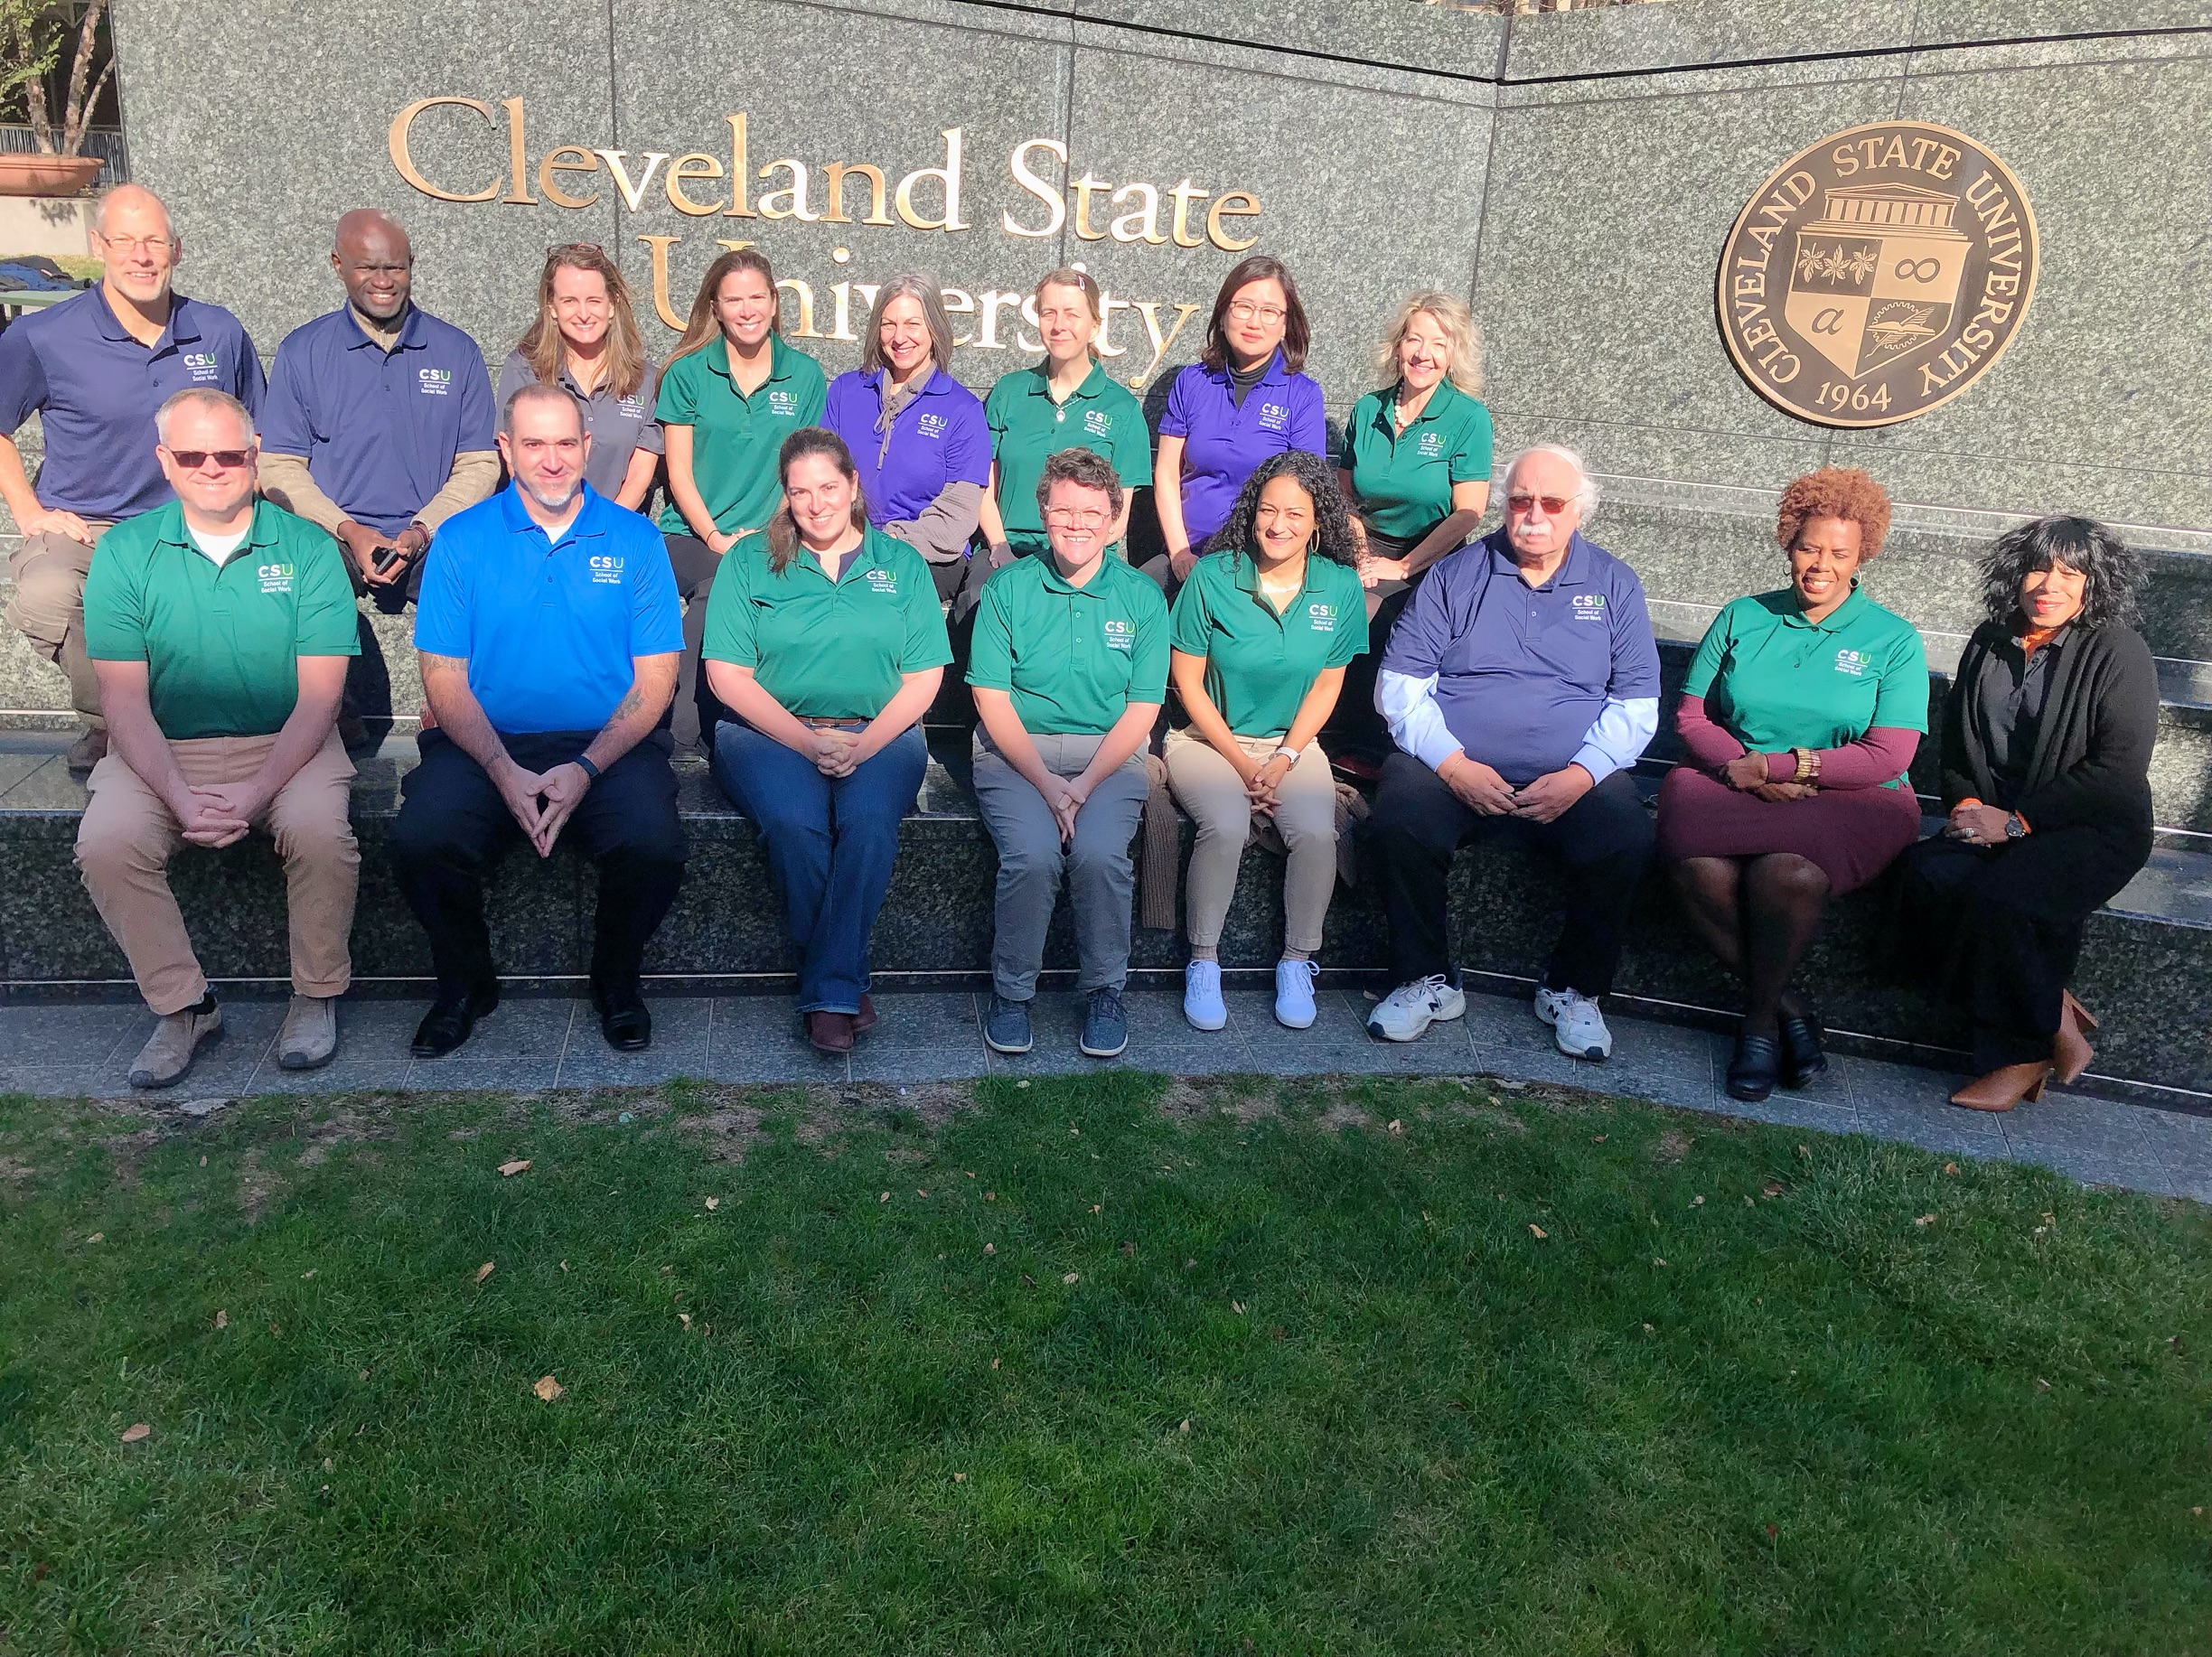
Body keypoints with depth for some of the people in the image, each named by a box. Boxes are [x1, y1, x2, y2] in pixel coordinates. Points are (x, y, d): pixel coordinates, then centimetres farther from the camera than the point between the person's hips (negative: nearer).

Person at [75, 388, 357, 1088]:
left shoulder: (307, 547, -2)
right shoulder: (124, 552, 2)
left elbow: (318, 696, -7)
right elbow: (125, 701, -4)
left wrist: (257, 793, -20)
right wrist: (180, 797, -20)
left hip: (286, 743, -1)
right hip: (164, 749, 2)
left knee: (320, 832, -30)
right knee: (105, 843, -25)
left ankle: (317, 996, -6)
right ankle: (182, 1005, -4)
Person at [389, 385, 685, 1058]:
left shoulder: (635, 540, 5)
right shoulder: (460, 541, 6)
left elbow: (654, 680, 0)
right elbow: (445, 678, 2)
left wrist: (586, 769, -14)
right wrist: (505, 772, -15)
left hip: (608, 744, -1)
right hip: (486, 743, 1)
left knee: (654, 848, -29)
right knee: (419, 841, -26)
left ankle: (617, 981, 4)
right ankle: (465, 982, 6)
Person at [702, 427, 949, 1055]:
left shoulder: (902, 565, 14)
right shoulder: (749, 566, 11)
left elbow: (922, 679, 5)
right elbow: (728, 675, 1)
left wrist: (863, 745, -11)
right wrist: (808, 742, -11)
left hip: (878, 735, 0)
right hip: (771, 731, 0)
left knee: (869, 817, -32)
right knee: (794, 819, -32)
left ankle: (828, 993, -24)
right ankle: (848, 983, -16)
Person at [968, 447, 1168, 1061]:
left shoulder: (1141, 598, 5)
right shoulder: (1007, 590, 4)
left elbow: (1141, 710, 1)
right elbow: (992, 698, -1)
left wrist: (1083, 785, -13)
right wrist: (1046, 783, -13)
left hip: (1110, 755, 1)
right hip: (1017, 752, 0)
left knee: (1099, 853, -28)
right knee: (1032, 854, -28)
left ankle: (1105, 990, -4)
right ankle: (1011, 991, -6)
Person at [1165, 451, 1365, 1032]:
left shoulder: (1339, 586, -1)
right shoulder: (1212, 576, -8)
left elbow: (1326, 686, 3)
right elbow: (1188, 681, -5)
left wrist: (1283, 760, -10)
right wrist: (1241, 762, -11)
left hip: (1293, 743, 2)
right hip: (1208, 738, -2)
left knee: (1317, 832, -26)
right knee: (1227, 825, -31)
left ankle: (1297, 962, -5)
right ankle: (1203, 962, -12)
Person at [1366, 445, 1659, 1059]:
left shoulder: (1614, 584, 13)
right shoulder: (1456, 573, 9)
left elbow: (1637, 702, 7)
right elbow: (1399, 683, 1)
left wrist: (1581, 774, -11)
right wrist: (1454, 765, -13)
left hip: (1574, 774, 1)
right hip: (1452, 764, -1)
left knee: (1627, 839, -28)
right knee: (1400, 823, -30)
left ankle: (1574, 990, -3)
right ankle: (1426, 982, -9)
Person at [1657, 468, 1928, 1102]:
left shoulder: (1893, 640, 8)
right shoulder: (1741, 619, 15)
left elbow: (1887, 757, -3)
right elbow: (1691, 718, 8)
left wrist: (1772, 765, -10)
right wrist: (1747, 772, -11)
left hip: (1849, 805, -2)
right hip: (1734, 787, 2)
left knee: (1790, 872, -36)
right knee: (1700, 867, -33)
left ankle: (1758, 1018, -10)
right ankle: (1786, 1009, -13)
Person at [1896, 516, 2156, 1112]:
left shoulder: (2118, 653, -7)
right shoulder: (1990, 642, 9)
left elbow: (2117, 771, -13)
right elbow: (1954, 738, 18)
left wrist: (2018, 820, -17)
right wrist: (1965, 803, 0)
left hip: (2093, 828, -5)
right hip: (1997, 819, 5)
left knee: (1997, 896, -33)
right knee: (1929, 873, -27)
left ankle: (2022, 1053, -12)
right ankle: (2053, 1018, -16)